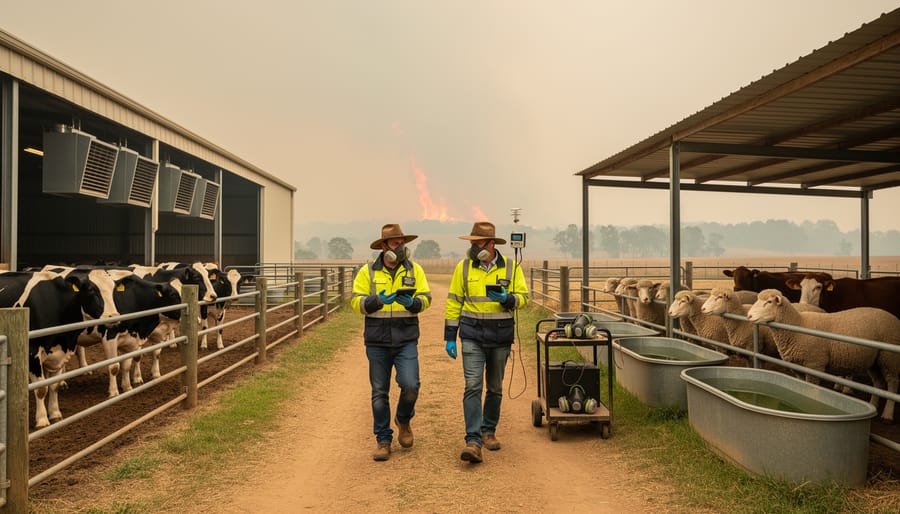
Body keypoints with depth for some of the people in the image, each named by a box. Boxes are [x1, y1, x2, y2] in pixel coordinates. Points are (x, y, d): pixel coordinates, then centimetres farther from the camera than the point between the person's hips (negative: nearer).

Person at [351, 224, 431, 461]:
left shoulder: (415, 270, 5)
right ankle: (383, 440, 21)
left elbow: (425, 298, 2)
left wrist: (412, 302, -19)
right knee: (379, 392, 7)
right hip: (377, 341, 0)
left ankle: (403, 420, 21)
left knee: (410, 385, -11)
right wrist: (378, 300, -19)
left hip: (406, 339, 0)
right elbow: (356, 301, -2)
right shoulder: (368, 271, 2)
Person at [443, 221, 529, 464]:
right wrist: (450, 336, 0)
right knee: (473, 386, -11)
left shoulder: (511, 267, -1)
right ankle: (473, 441, -12)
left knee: (495, 388, 13)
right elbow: (454, 302, 3)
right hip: (472, 334, -1)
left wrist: (506, 299, -20)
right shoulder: (464, 266, 0)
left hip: (501, 335, 1)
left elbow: (523, 296, 3)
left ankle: (489, 432, 31)